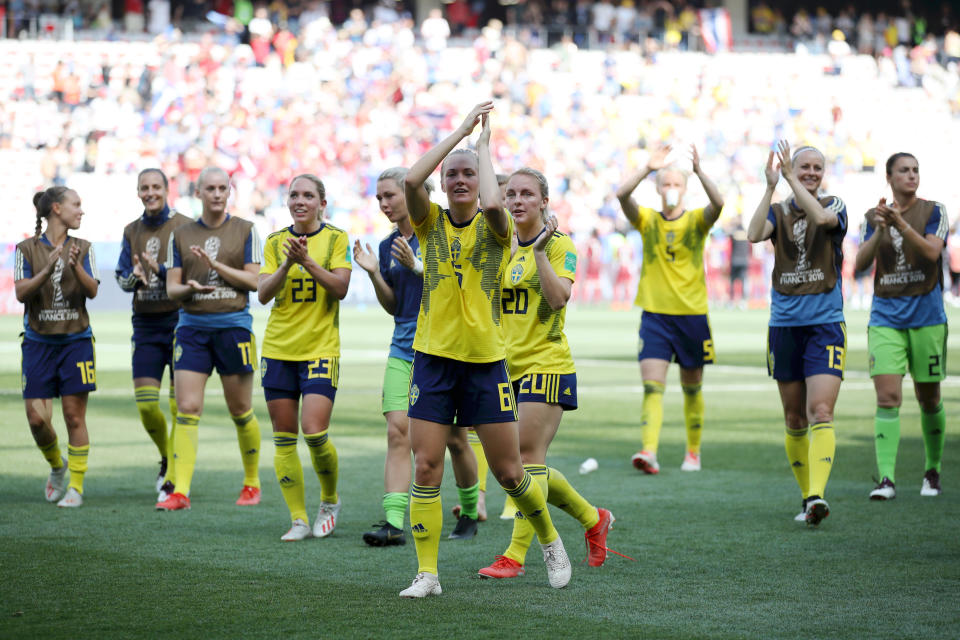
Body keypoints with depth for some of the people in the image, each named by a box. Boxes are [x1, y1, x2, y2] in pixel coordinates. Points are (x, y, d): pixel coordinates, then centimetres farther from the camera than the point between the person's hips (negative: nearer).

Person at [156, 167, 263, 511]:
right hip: (192, 327, 1)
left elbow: (253, 280, -2)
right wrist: (189, 288, -15)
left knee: (241, 411, 6)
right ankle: (180, 491, -11)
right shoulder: (180, 235, 9)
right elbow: (171, 288, 7)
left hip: (234, 325, -1)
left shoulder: (245, 231, 4)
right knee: (186, 409, -9)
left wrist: (215, 265, -12)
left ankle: (252, 482, 24)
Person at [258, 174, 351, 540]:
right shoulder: (275, 242, 8)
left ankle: (330, 500, 13)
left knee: (315, 433, -14)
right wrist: (287, 264, -16)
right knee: (284, 438, 2)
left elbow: (340, 288, -10)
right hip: (278, 349, 3)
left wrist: (307, 261, -20)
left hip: (321, 349, -3)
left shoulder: (336, 239, 1)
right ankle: (298, 519, 10)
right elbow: (263, 293, -1)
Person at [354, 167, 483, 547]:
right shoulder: (388, 247, 12)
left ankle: (470, 512, 25)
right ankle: (393, 523, -16)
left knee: (454, 438, 4)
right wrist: (374, 273, -2)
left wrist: (417, 267, -20)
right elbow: (393, 306, 13)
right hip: (404, 348, 4)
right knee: (397, 432, -10)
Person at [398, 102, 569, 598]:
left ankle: (550, 542, 30)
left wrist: (483, 143, -12)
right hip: (433, 358, 1)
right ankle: (427, 573, 2)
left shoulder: (494, 227, -1)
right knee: (425, 468, -5)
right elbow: (410, 181, -17)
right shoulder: (430, 222, 3)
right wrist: (461, 130, -13)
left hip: (485, 361, -1)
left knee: (509, 472, 5)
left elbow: (493, 204, -26)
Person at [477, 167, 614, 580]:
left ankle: (516, 554, -9)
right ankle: (593, 519, 27)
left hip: (546, 364, -7)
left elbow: (558, 297, -20)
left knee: (528, 455, -11)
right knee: (526, 462, 8)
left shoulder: (559, 244, -6)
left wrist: (539, 250, -23)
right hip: (509, 367, 7)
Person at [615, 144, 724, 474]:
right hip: (655, 314, 0)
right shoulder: (647, 220, 2)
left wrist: (699, 171, -33)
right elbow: (622, 195, -15)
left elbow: (718, 203, -21)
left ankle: (693, 452, 25)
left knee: (692, 387, 11)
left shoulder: (696, 220, 1)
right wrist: (648, 168, -26)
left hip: (692, 314, 0)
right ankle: (649, 451, -24)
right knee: (652, 385, -13)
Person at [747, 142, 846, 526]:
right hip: (784, 325, 3)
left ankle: (816, 494, -26)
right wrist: (770, 187, -21)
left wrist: (790, 179, -22)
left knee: (820, 413, -16)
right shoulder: (778, 211, 8)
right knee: (794, 419, 8)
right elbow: (754, 234, -14)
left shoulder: (834, 205, 2)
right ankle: (807, 496, 19)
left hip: (825, 325, -3)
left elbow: (822, 218, -23)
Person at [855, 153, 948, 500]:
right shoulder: (874, 217, 7)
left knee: (929, 399, 7)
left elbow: (932, 252, -16)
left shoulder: (934, 211, 0)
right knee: (887, 397, -12)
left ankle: (932, 471, 26)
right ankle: (886, 478, -16)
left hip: (926, 317, -1)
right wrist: (879, 231, -17)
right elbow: (860, 263, -1)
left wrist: (901, 225, -29)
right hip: (886, 318, 1)